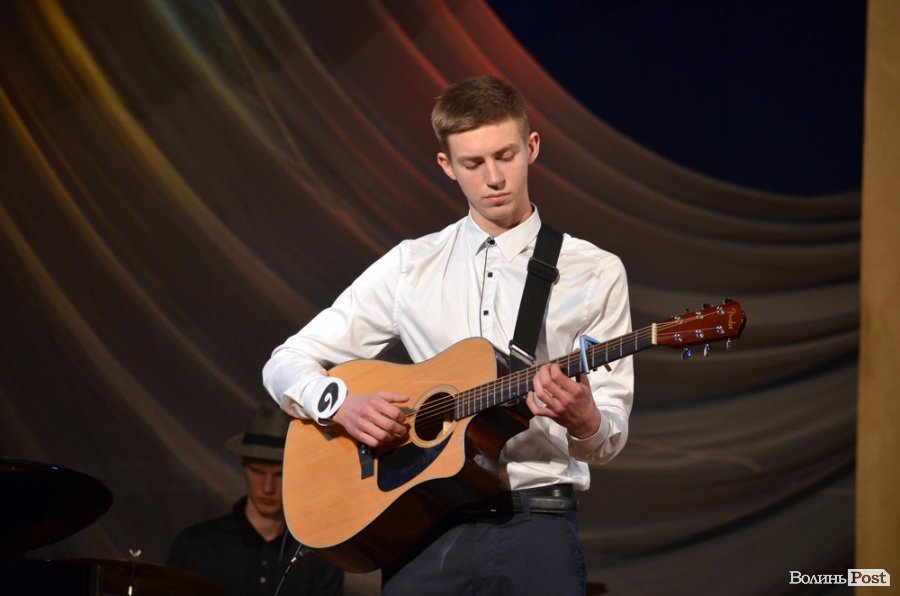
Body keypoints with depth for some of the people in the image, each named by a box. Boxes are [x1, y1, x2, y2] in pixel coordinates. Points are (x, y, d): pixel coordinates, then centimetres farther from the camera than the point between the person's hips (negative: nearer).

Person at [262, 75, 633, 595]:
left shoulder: (596, 274, 5)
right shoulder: (410, 267, 11)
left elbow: (610, 439, 3)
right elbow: (286, 364, 13)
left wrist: (583, 419, -20)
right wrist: (342, 404, -8)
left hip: (536, 523, -1)